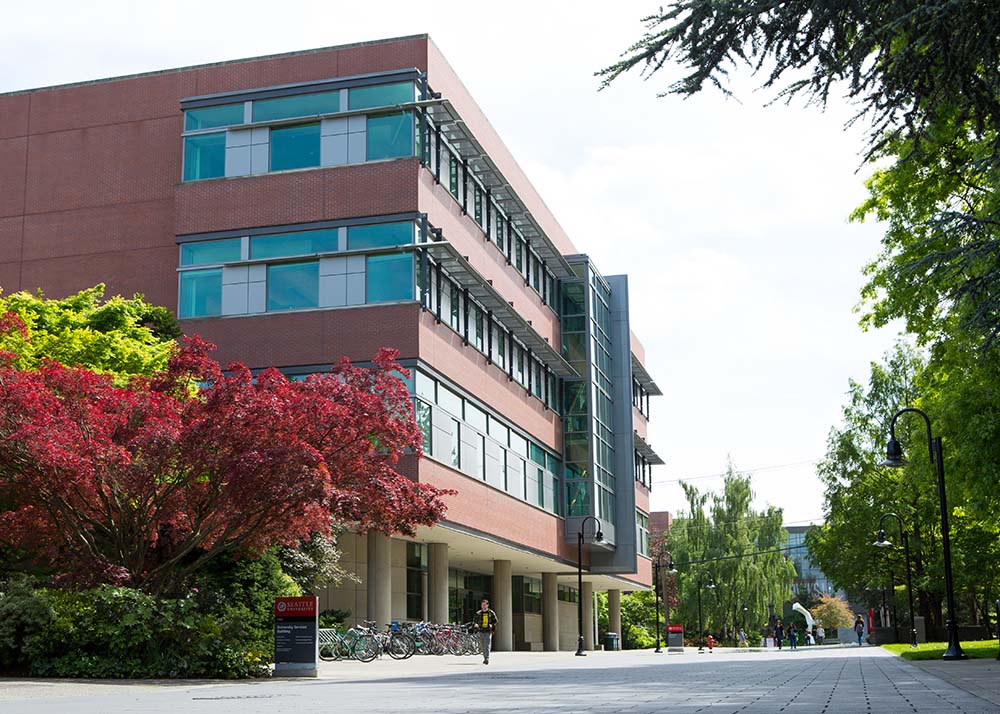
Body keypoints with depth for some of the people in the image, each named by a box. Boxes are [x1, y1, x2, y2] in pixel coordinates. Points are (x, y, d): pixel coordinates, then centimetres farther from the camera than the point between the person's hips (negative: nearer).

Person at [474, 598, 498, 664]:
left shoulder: (491, 613, 2)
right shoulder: (478, 613, 6)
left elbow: (495, 621, 9)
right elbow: (475, 621, 9)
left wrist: (492, 625, -6)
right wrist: (476, 624, -11)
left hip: (488, 632, -3)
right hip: (481, 631, 3)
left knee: (487, 646, -13)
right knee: (482, 646, 8)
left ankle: (487, 659, -17)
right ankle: (485, 658, 22)